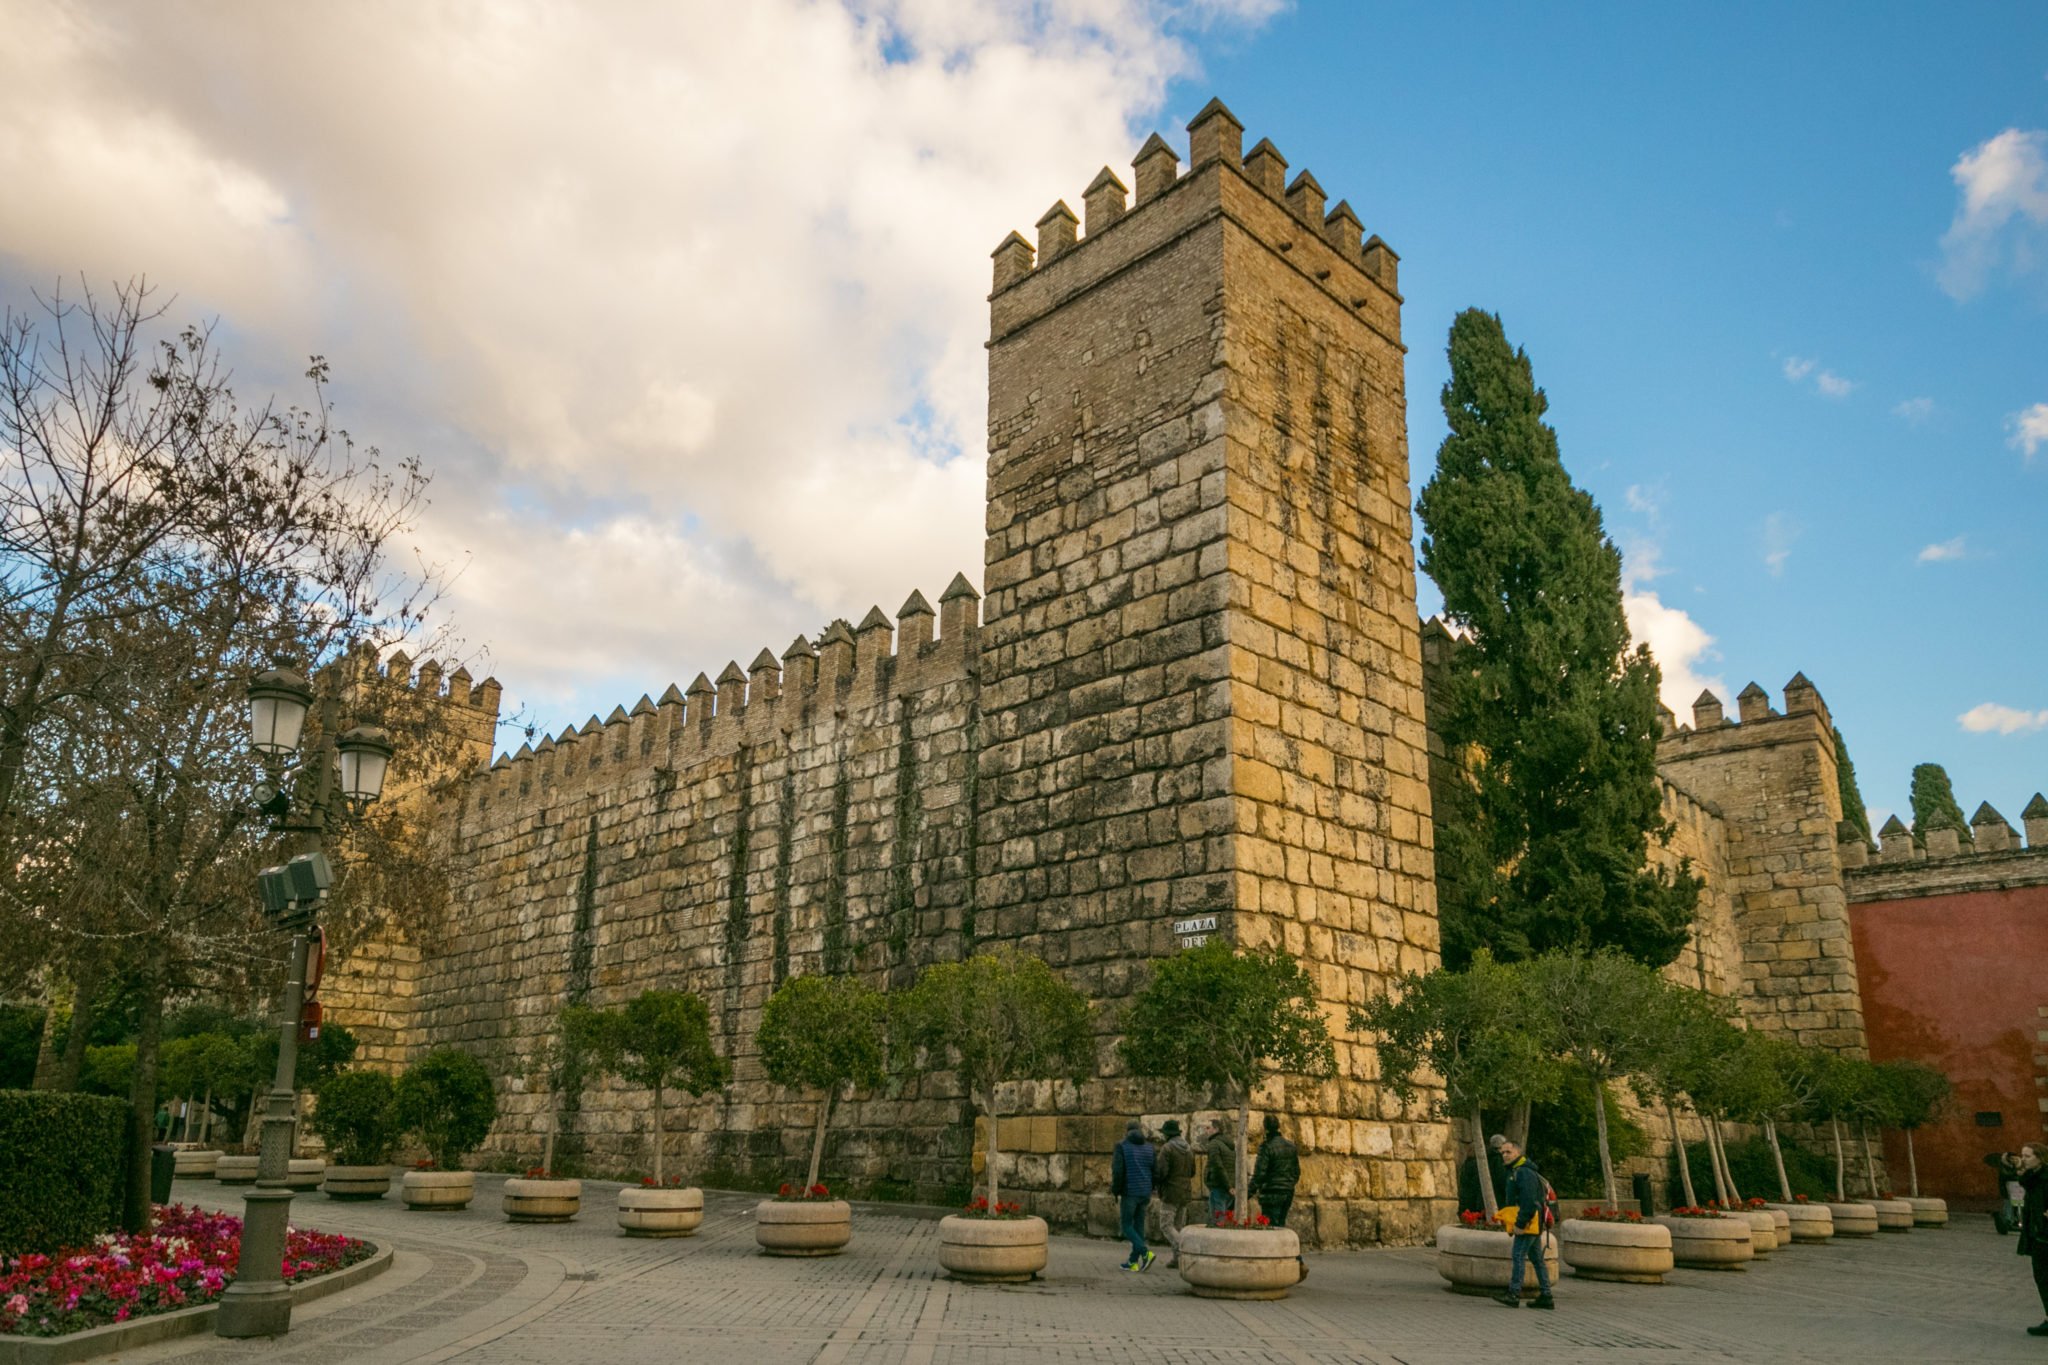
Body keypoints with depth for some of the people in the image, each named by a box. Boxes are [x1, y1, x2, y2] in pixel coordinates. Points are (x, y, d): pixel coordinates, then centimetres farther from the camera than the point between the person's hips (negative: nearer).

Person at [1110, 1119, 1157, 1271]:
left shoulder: (1121, 1147, -5)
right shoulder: (1149, 1147, 7)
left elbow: (1117, 1171, -14)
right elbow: (1156, 1171, 4)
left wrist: (1116, 1191, -2)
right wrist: (1150, 1190, 17)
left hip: (1129, 1192, -5)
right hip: (1145, 1193, 5)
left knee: (1126, 1225, 3)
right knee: (1139, 1225, 12)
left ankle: (1146, 1253, -14)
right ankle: (1133, 1261, 15)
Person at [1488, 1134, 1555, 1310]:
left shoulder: (1524, 1172, -15)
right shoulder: (1514, 1171, 19)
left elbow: (1529, 1201, -23)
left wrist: (1520, 1223, -23)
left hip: (1528, 1222, -11)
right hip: (1532, 1223, 11)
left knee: (1517, 1255, -10)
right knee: (1537, 1258, 10)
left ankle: (1514, 1294, -10)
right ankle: (1545, 1296, 13)